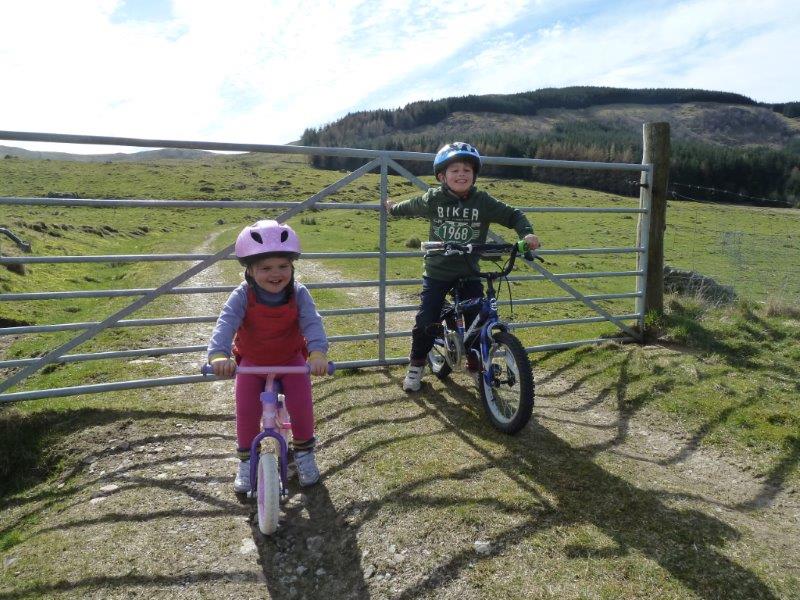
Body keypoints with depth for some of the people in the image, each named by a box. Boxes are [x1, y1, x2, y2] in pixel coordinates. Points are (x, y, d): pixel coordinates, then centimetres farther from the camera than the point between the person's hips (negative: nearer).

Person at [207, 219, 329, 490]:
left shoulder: (298, 294, -22)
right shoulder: (242, 296, -25)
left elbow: (312, 323, -34)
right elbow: (225, 324, -38)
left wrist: (318, 353, -54)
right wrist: (218, 355, -58)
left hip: (291, 359, 0)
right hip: (251, 362, 0)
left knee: (301, 404, -11)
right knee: (246, 411, -8)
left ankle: (304, 452, 16)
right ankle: (246, 460, 17)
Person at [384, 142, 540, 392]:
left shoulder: (484, 202, -8)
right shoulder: (433, 199, -6)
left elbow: (513, 215, -2)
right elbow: (411, 206, 15)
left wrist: (526, 233, -20)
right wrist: (393, 208, 32)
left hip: (469, 273, 1)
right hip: (437, 272, 0)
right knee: (426, 322, -3)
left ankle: (476, 366, 24)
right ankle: (416, 366, 21)